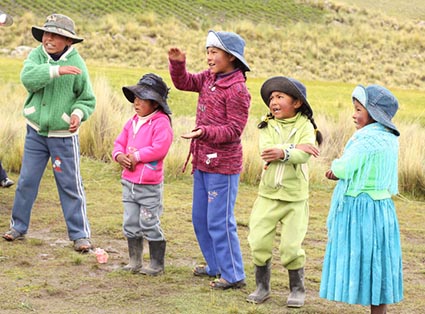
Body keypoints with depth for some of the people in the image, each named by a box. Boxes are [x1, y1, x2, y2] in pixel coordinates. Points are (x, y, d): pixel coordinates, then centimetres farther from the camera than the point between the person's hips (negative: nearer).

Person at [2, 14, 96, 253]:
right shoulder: (37, 55, -4)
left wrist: (78, 114, -22)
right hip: (36, 132, 3)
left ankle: (80, 234, 7)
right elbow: (28, 78, -24)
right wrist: (56, 70, -34)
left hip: (64, 136, -3)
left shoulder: (77, 64, -10)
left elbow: (88, 99, -2)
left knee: (71, 186, 0)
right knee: (27, 181, 9)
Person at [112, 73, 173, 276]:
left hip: (149, 185, -8)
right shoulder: (132, 122, 12)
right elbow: (120, 143, 14)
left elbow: (159, 148, -23)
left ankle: (157, 265, 11)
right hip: (129, 182, 8)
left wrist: (136, 156, -18)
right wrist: (119, 155, -9)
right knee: (130, 224, 13)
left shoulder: (161, 122, -12)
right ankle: (134, 262, 25)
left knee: (149, 225, -1)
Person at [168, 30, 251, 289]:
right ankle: (215, 266, 31)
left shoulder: (237, 90, -17)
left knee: (220, 221, -5)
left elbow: (233, 130, -18)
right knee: (200, 218, 17)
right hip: (203, 161, 9)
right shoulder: (209, 78, 7)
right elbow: (183, 82, 17)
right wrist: (177, 64, -1)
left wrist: (205, 132, -30)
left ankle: (233, 275, 4)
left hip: (222, 165, -9)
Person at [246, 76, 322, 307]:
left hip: (295, 198, -3)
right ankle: (262, 287, 18)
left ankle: (297, 289, 18)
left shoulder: (305, 126, -4)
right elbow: (266, 150, -16)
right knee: (259, 242, 0)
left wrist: (282, 152, -30)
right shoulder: (267, 125, 2)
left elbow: (305, 155, -19)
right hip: (268, 195, 3)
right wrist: (295, 148, -22)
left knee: (291, 246, -2)